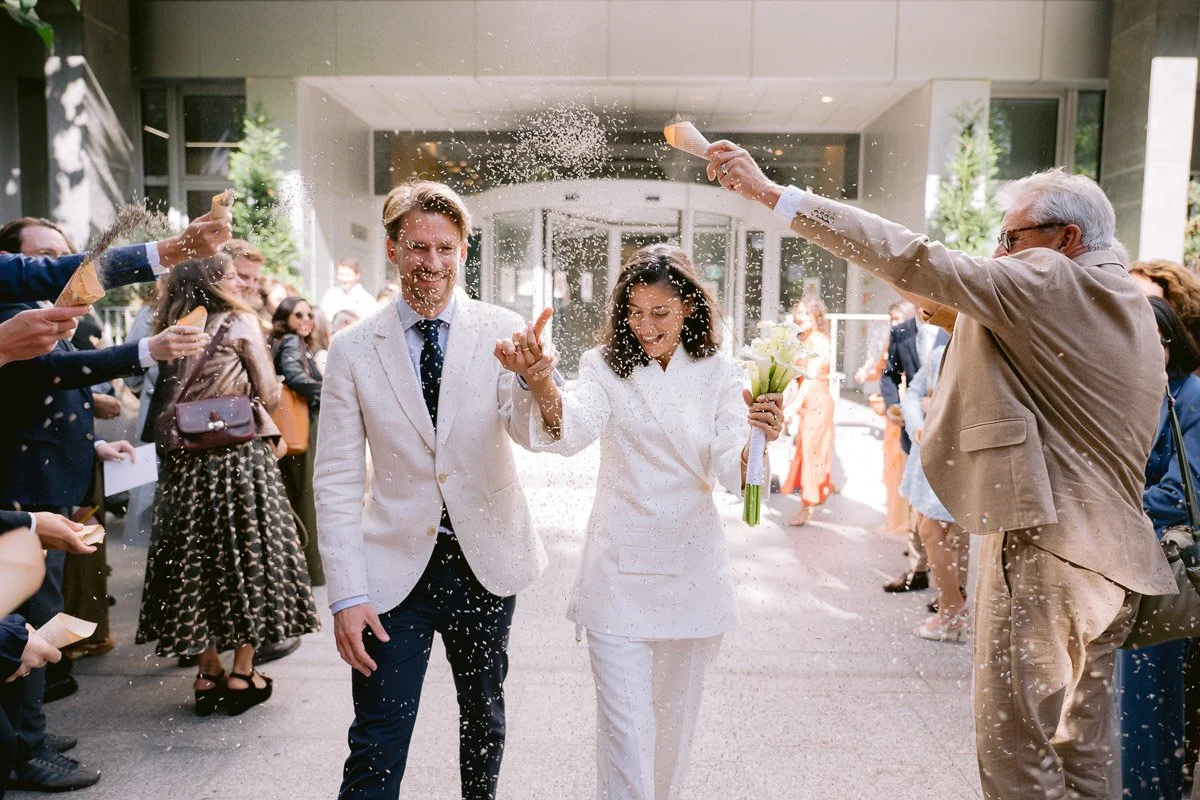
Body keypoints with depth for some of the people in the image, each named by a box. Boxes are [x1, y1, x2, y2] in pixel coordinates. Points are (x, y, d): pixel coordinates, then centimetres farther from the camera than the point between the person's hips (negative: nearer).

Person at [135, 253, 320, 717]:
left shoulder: (170, 329, 10)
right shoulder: (240, 322, -4)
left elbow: (167, 396, 14)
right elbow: (268, 395, -4)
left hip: (185, 461, 5)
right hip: (240, 455, -5)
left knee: (197, 557, 10)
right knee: (246, 555, 4)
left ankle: (208, 673, 18)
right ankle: (241, 675, 10)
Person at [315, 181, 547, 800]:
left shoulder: (502, 333, -5)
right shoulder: (353, 349, -5)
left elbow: (532, 433, -18)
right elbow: (337, 480, -4)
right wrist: (346, 593, -10)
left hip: (486, 563, 2)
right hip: (396, 569, -1)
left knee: (484, 717, 22)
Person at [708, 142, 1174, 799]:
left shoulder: (1047, 281, -12)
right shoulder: (1126, 304, 17)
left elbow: (909, 258, -19)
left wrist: (770, 192, -18)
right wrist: (958, 318, 13)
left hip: (1045, 547, -10)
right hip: (1108, 554, 10)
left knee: (1013, 745, 1)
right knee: (1082, 747, 20)